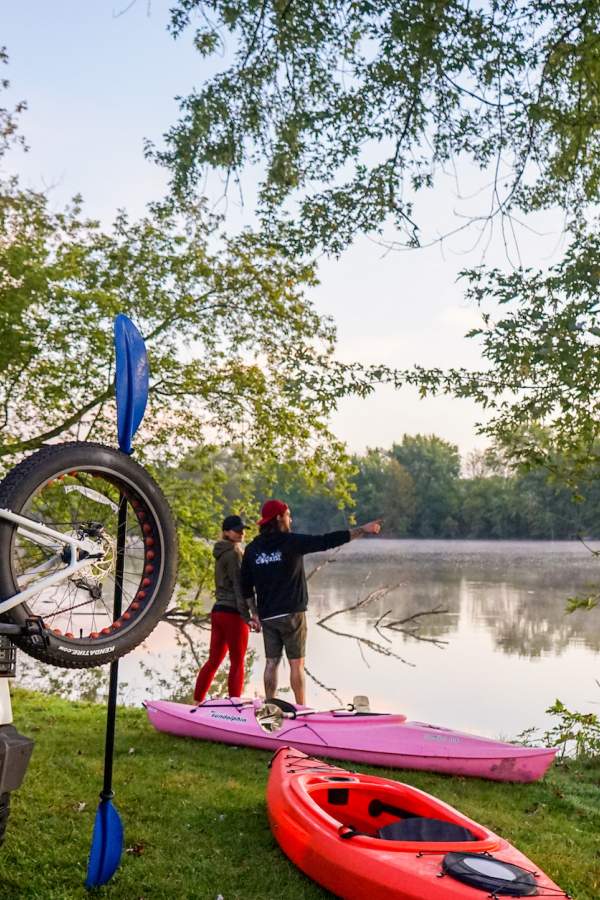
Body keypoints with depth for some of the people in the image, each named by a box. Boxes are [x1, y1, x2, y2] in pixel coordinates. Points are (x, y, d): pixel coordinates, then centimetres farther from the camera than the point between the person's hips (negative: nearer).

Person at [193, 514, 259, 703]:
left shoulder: (221, 553, 16)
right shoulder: (234, 554, -11)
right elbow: (239, 587, -17)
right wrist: (247, 616, -20)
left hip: (217, 611, 9)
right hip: (233, 613, -9)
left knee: (213, 661, 14)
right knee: (237, 664, -1)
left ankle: (197, 702, 18)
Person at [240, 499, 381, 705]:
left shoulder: (252, 549, 4)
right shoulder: (291, 542, -10)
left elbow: (246, 587, 8)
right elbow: (328, 541, -11)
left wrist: (255, 612, 18)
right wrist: (362, 530, -6)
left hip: (267, 616, 5)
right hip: (292, 614, -4)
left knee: (271, 662, 10)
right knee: (296, 663, 3)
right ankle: (301, 709, 7)